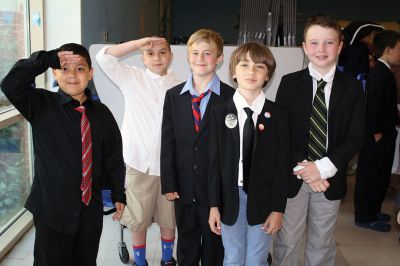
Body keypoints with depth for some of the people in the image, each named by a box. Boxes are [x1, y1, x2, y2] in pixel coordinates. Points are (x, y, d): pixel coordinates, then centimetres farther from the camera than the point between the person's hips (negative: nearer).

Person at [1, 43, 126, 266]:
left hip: (91, 211, 3)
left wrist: (119, 195, 11)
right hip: (52, 210, -3)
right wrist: (48, 59, -23)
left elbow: (114, 158, 7)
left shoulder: (101, 113, 1)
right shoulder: (42, 105, -5)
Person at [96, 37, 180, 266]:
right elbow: (104, 57, -10)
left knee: (169, 217, 16)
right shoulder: (132, 78, 0)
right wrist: (139, 43, -13)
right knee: (138, 218, 13)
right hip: (139, 162, 0)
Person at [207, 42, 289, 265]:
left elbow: (283, 163, -3)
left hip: (263, 199, -1)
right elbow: (215, 159, -1)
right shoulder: (220, 111, -1)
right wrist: (214, 205, -3)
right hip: (230, 197, 1)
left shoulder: (279, 114, -4)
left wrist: (278, 209, -5)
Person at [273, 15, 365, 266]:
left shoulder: (352, 87, 1)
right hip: (292, 177, -1)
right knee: (286, 243, 7)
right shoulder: (290, 83, -1)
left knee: (322, 245, 15)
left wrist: (323, 168, -15)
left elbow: (355, 137, -4)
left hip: (331, 179, 1)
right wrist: (301, 167, -14)